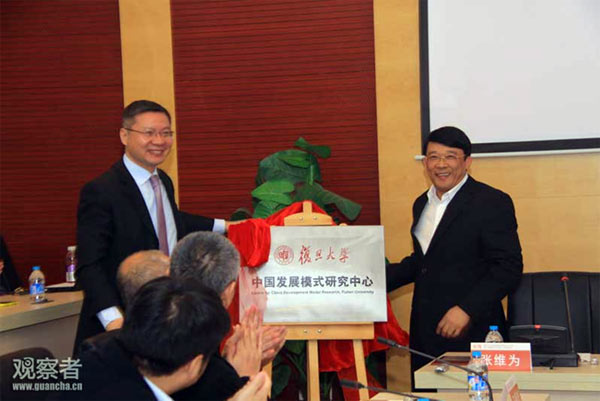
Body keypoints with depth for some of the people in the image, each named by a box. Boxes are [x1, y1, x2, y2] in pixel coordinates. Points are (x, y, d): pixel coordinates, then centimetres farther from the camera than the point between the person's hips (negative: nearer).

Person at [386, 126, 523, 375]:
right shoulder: (422, 204, 16)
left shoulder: (492, 203, -7)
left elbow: (509, 267, -13)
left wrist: (467, 309, -20)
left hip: (470, 332, -6)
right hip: (424, 333, 6)